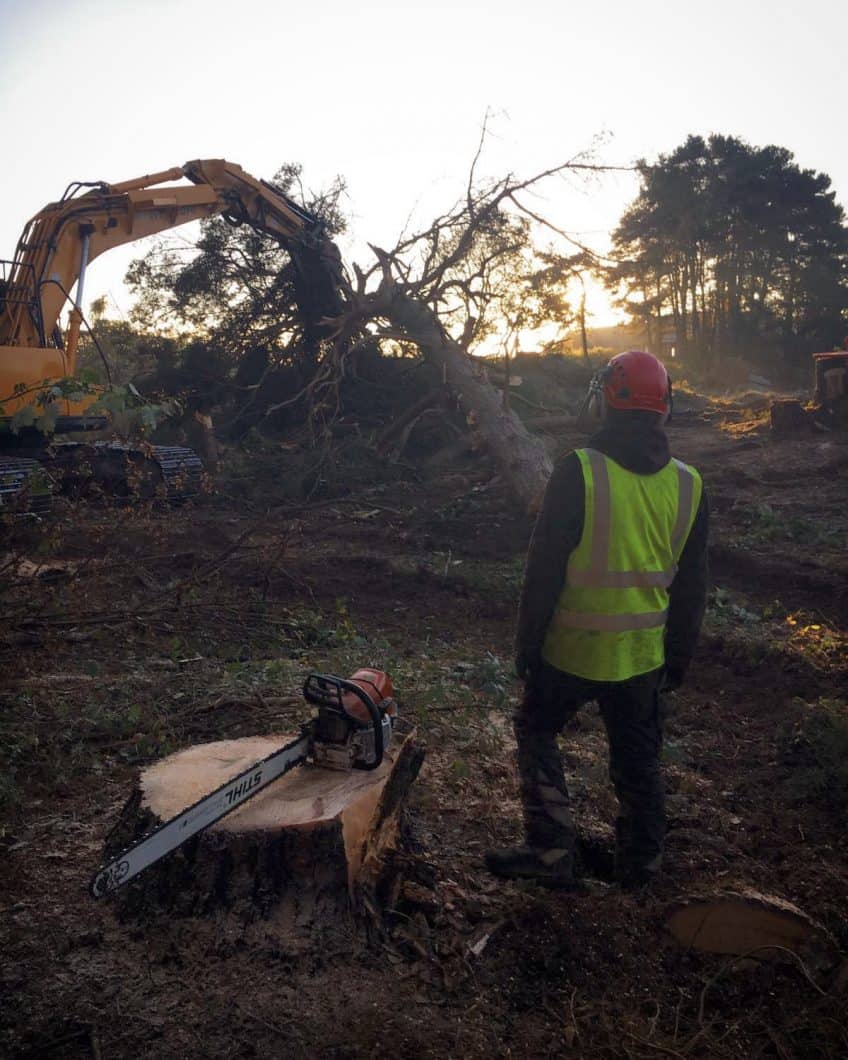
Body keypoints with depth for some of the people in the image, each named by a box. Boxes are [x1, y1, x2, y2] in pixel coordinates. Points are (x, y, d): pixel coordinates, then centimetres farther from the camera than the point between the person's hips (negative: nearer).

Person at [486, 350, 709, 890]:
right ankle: (641, 862, 33)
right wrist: (679, 659, 17)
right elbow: (692, 587, 6)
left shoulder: (579, 472, -17)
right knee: (639, 757, 19)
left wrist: (527, 642, -2)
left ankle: (553, 852, 16)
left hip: (572, 649, -4)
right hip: (644, 656, 4)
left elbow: (544, 570, -13)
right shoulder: (689, 485, -2)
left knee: (537, 733, 16)